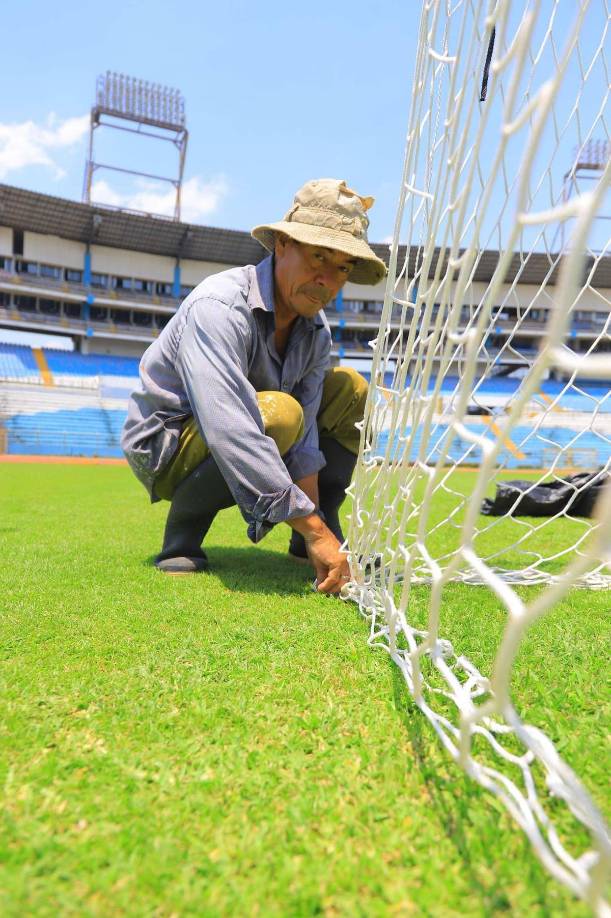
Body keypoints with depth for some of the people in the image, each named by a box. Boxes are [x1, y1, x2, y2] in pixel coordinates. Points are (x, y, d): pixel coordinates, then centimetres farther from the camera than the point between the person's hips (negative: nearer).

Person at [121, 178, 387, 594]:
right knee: (279, 412, -36)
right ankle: (182, 541, -14)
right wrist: (314, 530, -40)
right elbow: (232, 434, -41)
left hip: (237, 440, 7)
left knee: (350, 389, -6)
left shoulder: (317, 332, -5)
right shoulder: (219, 308, -29)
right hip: (165, 446, -7)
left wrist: (319, 536, -19)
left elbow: (303, 439, -10)